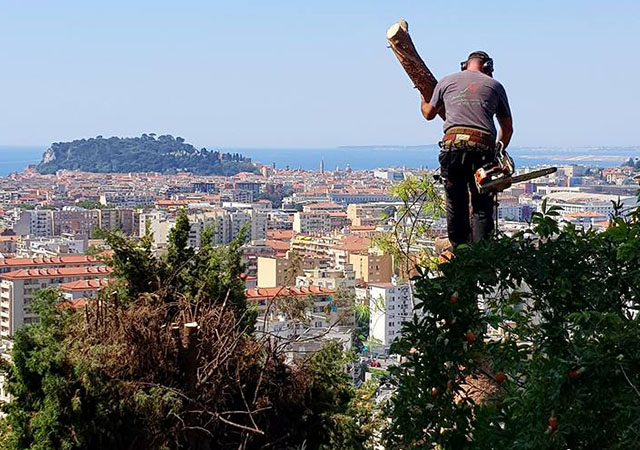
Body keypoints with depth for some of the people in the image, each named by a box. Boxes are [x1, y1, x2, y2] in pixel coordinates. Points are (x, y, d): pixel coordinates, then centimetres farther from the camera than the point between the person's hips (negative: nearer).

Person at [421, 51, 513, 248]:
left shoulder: (447, 81, 18)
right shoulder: (494, 86, 17)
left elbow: (429, 113, 34)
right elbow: (507, 128, 23)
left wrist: (423, 101, 57)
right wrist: (498, 153, 38)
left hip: (453, 144, 1)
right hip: (482, 147, -1)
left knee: (456, 204, 12)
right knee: (482, 208, 4)